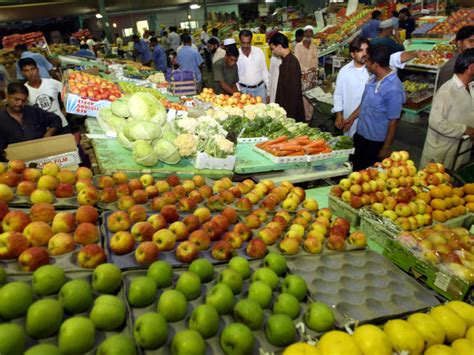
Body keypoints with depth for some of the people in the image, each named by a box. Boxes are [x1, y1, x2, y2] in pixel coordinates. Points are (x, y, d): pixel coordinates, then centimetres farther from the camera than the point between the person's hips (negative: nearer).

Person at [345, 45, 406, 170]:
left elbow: (393, 121, -21)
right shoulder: (374, 77, -3)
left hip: (375, 140, -7)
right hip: (360, 133, 7)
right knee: (355, 169, 22)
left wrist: (386, 148, -15)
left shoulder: (393, 89, -27)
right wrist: (353, 117, 21)